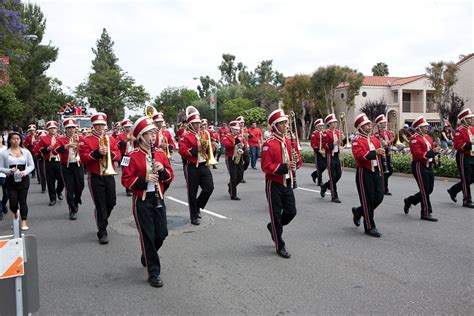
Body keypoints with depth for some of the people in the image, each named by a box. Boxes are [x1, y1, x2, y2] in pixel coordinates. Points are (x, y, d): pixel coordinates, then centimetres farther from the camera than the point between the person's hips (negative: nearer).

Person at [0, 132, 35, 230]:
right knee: (13, 202, -2)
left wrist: (25, 172, -12)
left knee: (23, 201, 1)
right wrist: (9, 171, -18)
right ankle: (15, 213, 33)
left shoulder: (26, 152, 2)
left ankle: (24, 222, 10)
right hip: (11, 180, 0)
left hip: (23, 179, 1)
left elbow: (31, 165, 5)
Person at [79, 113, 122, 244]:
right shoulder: (86, 141, -1)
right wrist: (97, 153, -21)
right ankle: (102, 233, 6)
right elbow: (83, 157, -10)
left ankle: (102, 221, 37)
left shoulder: (111, 139, 12)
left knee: (111, 202, 9)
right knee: (100, 205, -3)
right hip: (95, 177, -4)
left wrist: (110, 153, -14)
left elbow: (118, 155, 5)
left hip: (109, 175, 4)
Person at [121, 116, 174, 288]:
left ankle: (147, 257, 38)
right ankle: (153, 272, 10)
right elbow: (126, 180, -10)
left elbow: (170, 177, 7)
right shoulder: (132, 156, -9)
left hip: (158, 199, 5)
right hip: (142, 201, -5)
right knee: (148, 236, -2)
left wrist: (163, 170, -14)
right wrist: (144, 180, -23)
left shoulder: (160, 153, 6)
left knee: (162, 233, 8)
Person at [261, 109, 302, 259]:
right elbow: (266, 167, -18)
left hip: (288, 183, 6)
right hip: (274, 184, -6)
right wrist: (284, 167, -26)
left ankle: (273, 227, 37)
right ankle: (280, 246, 16)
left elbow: (298, 160, 13)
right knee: (276, 214, 3)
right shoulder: (268, 144, -14)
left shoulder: (290, 141, 6)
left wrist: (296, 163, -11)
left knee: (291, 212, 8)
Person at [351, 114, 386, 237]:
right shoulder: (357, 141, -9)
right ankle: (369, 227, 9)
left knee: (379, 197, 7)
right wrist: (375, 152, -26)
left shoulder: (375, 139, 15)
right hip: (364, 172, -7)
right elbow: (359, 156, -23)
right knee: (368, 199, -2)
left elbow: (380, 153, 20)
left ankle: (358, 211, 31)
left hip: (376, 171, 7)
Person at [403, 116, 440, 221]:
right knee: (425, 190, -6)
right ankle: (426, 213, 2)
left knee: (429, 189, 11)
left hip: (428, 166, 9)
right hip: (419, 166, -9)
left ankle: (409, 201, 28)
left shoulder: (428, 137, 17)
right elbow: (417, 153, -20)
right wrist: (431, 152, -27)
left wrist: (434, 151, -2)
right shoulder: (415, 138, -10)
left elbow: (431, 150, 21)